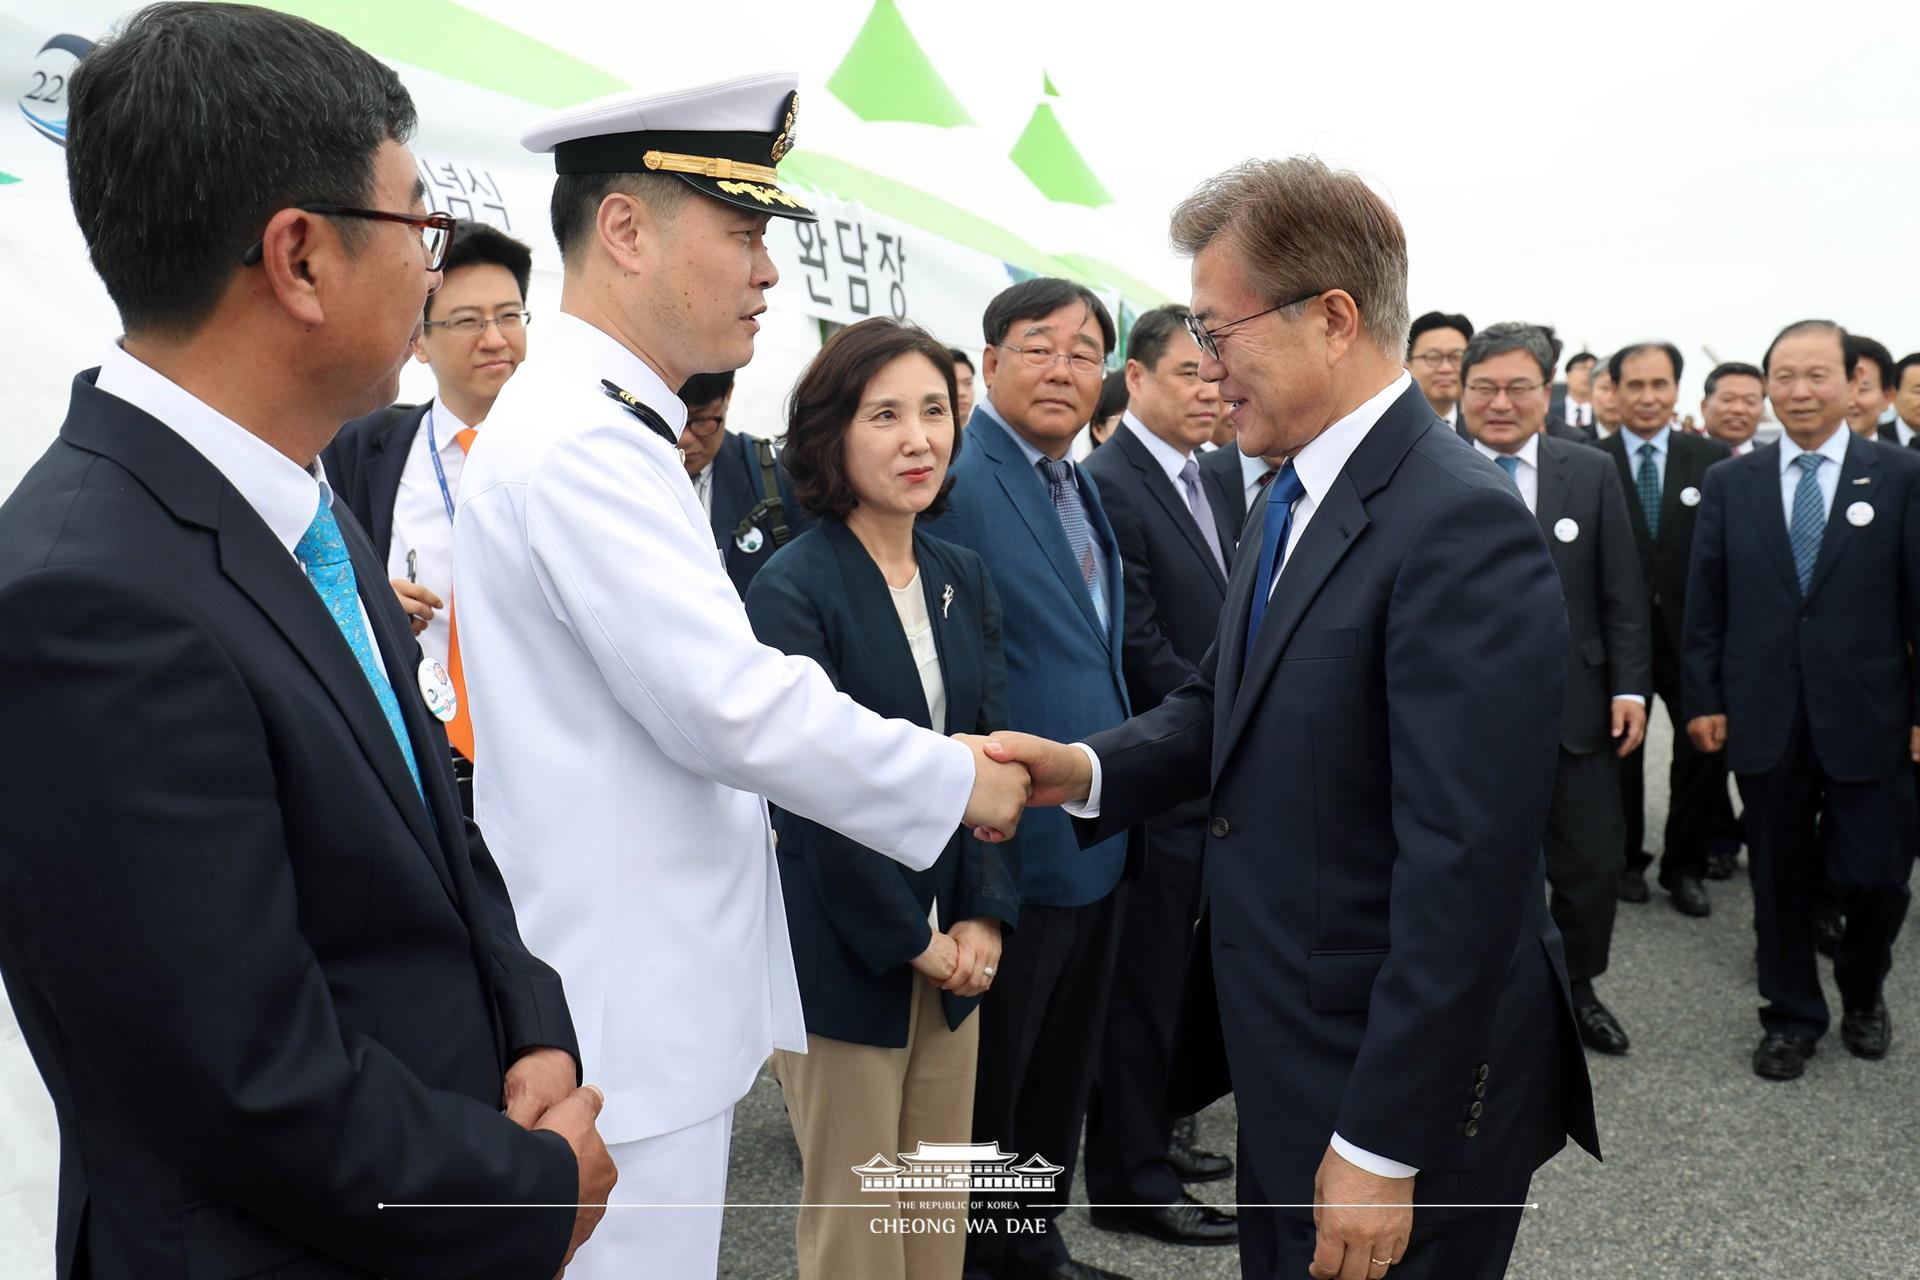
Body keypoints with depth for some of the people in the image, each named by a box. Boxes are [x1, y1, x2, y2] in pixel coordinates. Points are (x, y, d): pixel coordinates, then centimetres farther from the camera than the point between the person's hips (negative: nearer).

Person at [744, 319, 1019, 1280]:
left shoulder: (963, 578, 7)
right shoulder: (790, 589, -13)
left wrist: (983, 917, -3)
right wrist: (913, 940, -11)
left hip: (956, 952, 6)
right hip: (844, 952, -6)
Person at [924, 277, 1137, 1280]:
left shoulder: (1083, 487, 11)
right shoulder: (955, 485, -17)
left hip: (1100, 844, 9)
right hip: (1011, 850, -9)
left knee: (1062, 1079, 22)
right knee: (983, 1089, 10)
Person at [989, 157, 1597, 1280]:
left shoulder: (1463, 527, -24)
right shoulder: (1298, 495, 6)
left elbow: (1466, 869, -26)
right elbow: (1226, 704, 12)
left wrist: (1381, 1146, -23)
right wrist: (1089, 771, -7)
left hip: (1409, 1082, -8)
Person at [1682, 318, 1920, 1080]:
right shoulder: (1730, 483, 4)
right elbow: (1705, 603, 5)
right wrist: (1704, 698, 1)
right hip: (1765, 719, 2)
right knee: (1780, 877, 11)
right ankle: (1791, 1017, 27)